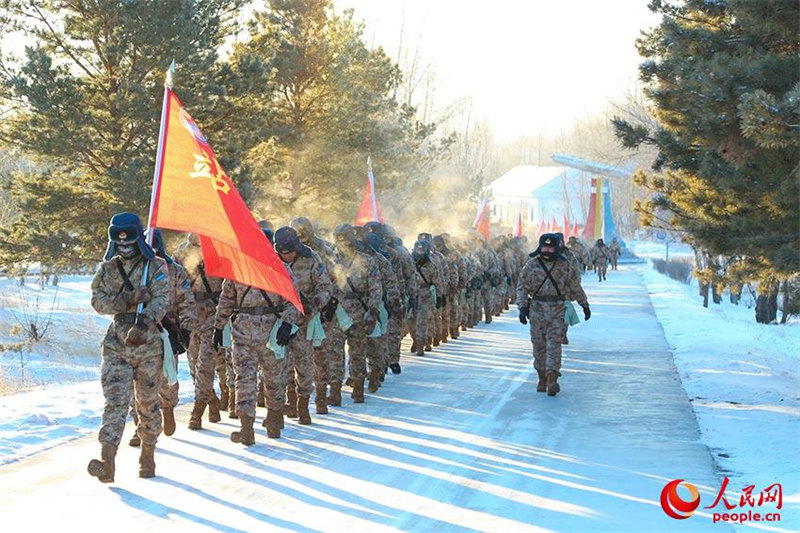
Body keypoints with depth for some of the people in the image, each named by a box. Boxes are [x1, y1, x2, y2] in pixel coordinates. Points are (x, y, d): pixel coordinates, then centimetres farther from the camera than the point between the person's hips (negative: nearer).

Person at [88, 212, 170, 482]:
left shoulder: (156, 267, -1)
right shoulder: (107, 269, 10)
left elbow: (161, 300, -14)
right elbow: (97, 301, 0)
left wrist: (143, 323, -31)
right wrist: (127, 300, -16)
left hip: (148, 342, -1)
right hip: (116, 343, 1)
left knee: (148, 401, 9)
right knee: (115, 399, -12)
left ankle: (148, 455, 25)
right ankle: (107, 460, -22)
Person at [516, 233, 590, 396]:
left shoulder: (564, 266, 3)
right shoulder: (531, 265, 1)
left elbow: (575, 287, 12)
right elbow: (522, 287, 2)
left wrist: (585, 305, 16)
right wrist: (522, 307, -10)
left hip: (557, 310, -1)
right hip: (537, 310, 1)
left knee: (554, 344, -10)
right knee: (539, 345, 6)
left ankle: (552, 380, -17)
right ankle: (542, 378, 19)